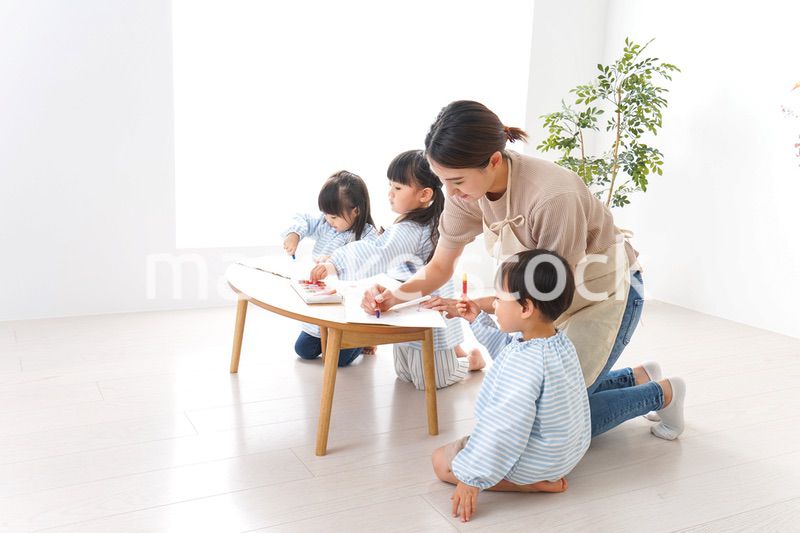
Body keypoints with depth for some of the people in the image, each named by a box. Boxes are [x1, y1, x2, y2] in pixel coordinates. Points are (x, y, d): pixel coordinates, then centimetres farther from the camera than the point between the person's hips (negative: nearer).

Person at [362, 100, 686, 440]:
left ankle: (663, 393, 16)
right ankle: (635, 378, 31)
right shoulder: (467, 189, -18)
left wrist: (475, 307, -30)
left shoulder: (554, 196, -38)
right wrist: (396, 295, -24)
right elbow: (440, 267, -6)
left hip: (606, 292, -7)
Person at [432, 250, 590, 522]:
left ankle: (537, 483, -8)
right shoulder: (558, 340, -4)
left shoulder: (523, 365, -34)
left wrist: (471, 478, -25)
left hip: (539, 459, -10)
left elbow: (503, 430, -33)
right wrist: (479, 320, 14)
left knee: (442, 460, -3)